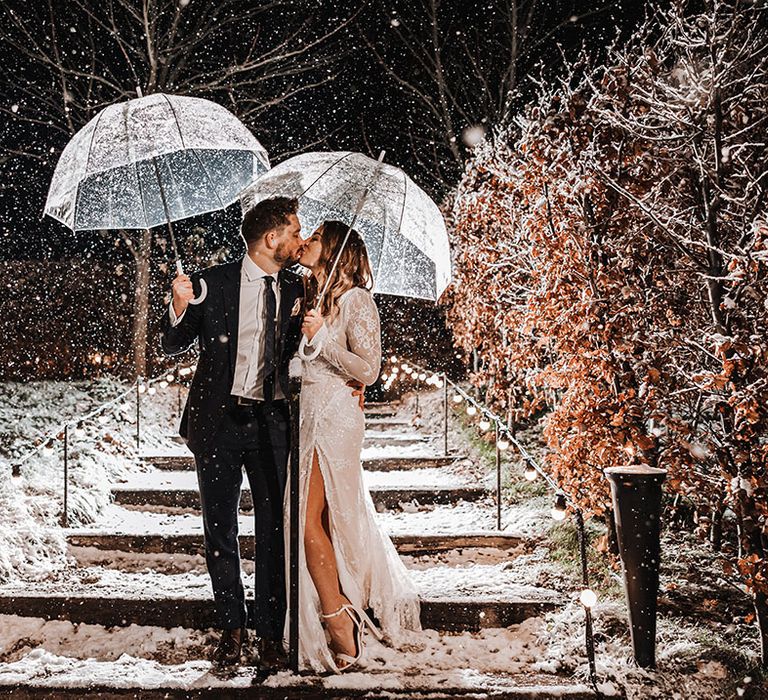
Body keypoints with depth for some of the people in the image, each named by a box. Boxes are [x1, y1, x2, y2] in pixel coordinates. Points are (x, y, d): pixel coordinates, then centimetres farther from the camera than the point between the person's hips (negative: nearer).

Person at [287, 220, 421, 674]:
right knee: (329, 521, 9)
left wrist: (320, 338, -16)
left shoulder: (355, 300, -6)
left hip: (331, 418, -8)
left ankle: (337, 623, -2)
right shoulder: (309, 297, 17)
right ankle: (343, 622, 18)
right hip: (305, 417, 8)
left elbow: (368, 370, -12)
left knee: (307, 520, -11)